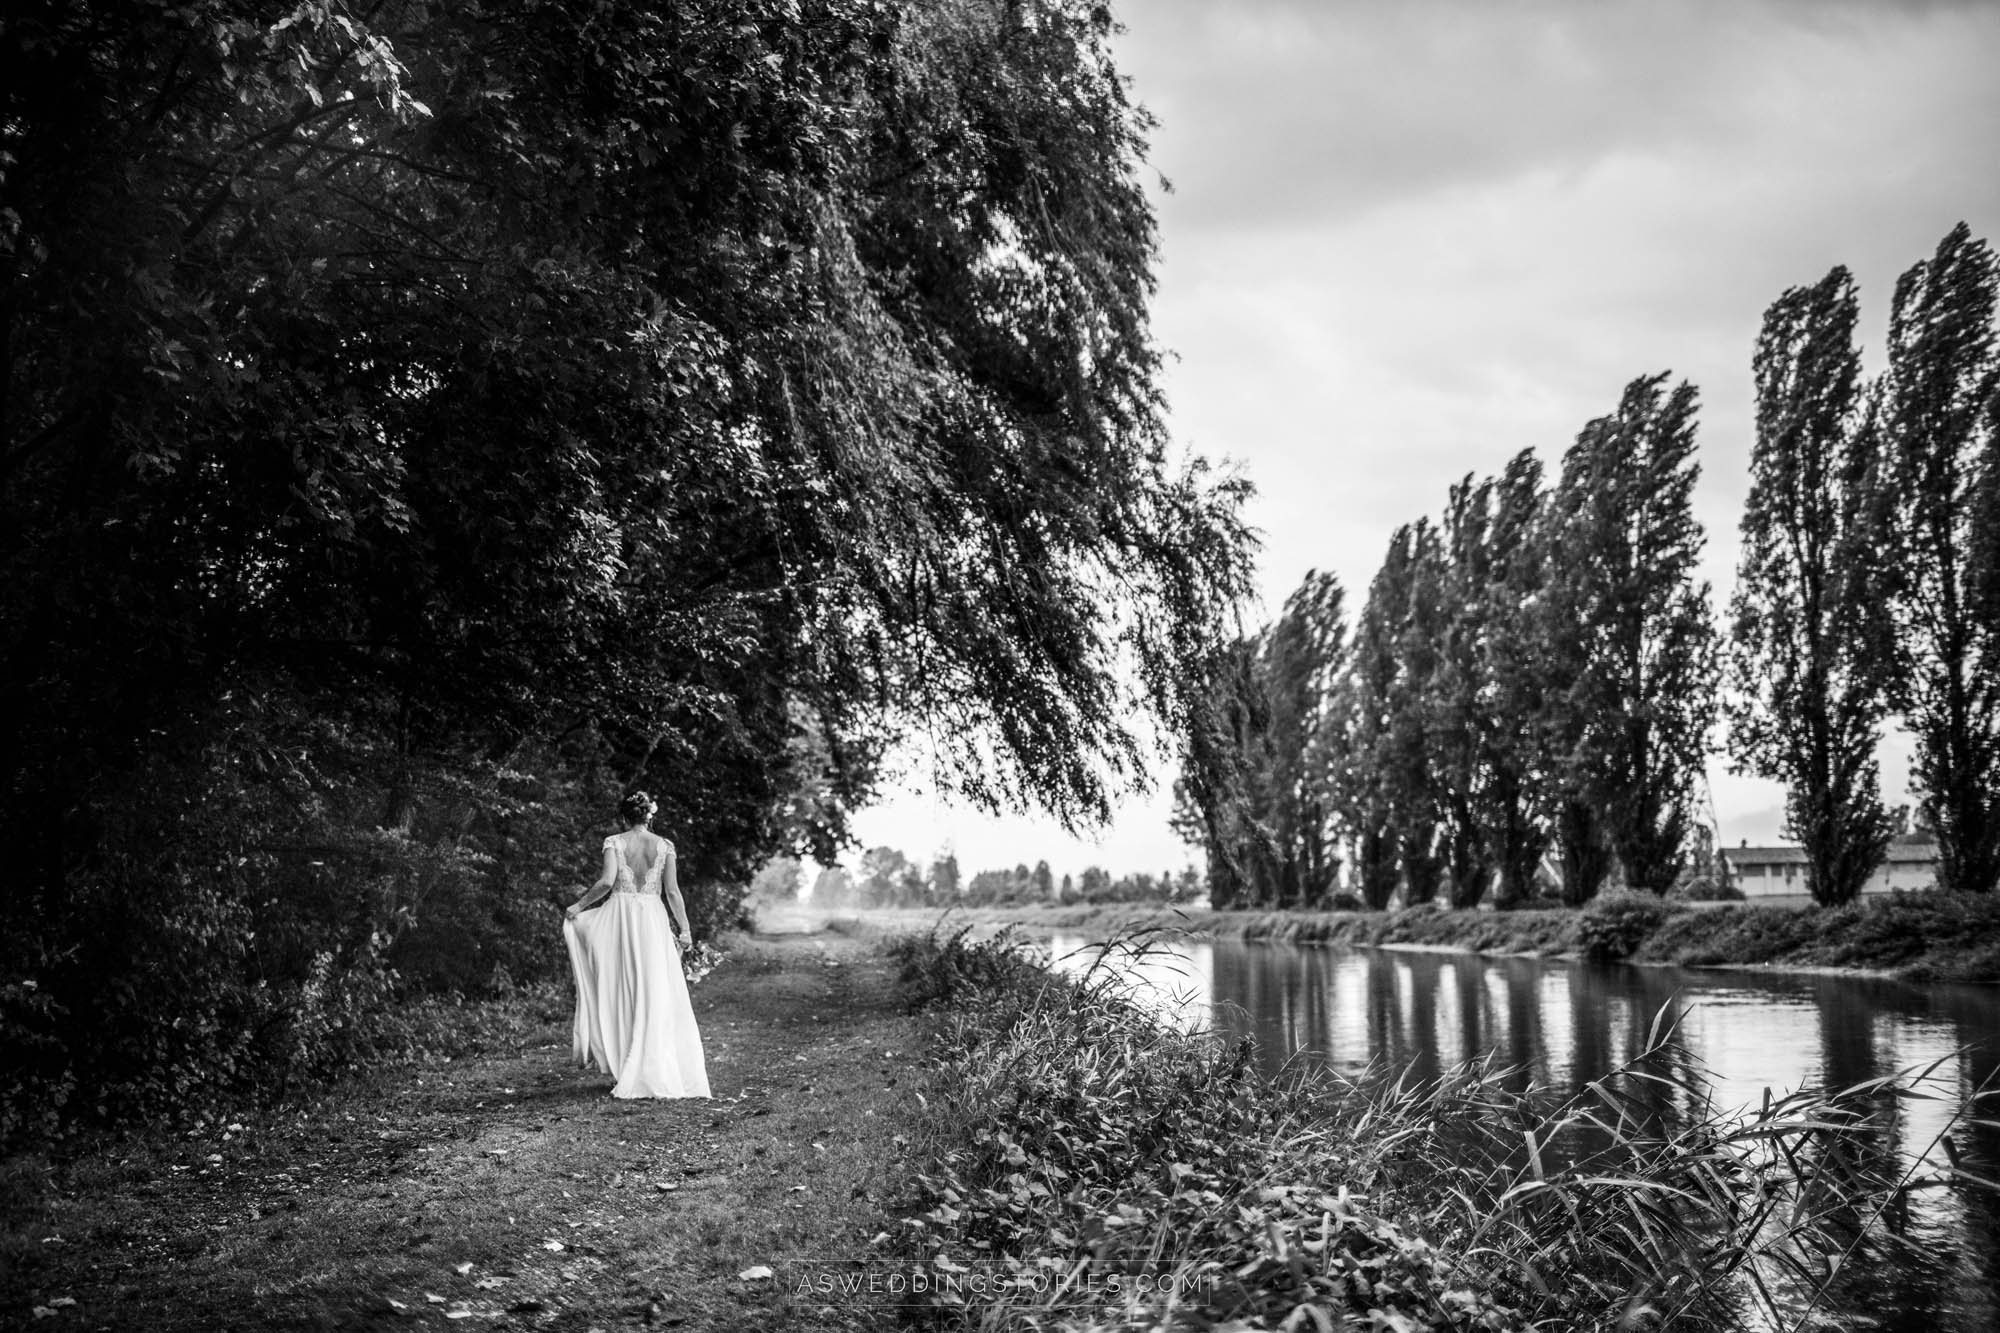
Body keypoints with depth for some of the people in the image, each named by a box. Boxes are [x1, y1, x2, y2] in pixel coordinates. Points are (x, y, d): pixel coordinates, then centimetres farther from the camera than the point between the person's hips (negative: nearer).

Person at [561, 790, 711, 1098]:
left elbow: (606, 881, -14)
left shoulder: (614, 842, -2)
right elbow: (672, 891, 0)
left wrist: (579, 905, -2)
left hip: (620, 916, 0)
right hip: (653, 920, 0)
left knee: (621, 993, 11)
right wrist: (684, 928, 5)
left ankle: (624, 1069, 13)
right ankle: (654, 1070, 4)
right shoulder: (664, 846, 2)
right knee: (656, 995, 5)